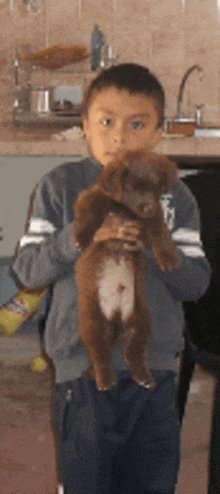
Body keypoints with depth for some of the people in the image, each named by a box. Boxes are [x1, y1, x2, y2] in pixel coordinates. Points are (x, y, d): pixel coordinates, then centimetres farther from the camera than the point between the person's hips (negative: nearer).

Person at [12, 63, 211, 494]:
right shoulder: (60, 187, 1)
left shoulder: (174, 196, 5)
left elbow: (196, 284, 1)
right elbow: (27, 269, -2)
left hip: (155, 368, 2)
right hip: (82, 368, -2)